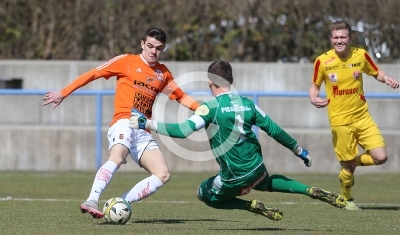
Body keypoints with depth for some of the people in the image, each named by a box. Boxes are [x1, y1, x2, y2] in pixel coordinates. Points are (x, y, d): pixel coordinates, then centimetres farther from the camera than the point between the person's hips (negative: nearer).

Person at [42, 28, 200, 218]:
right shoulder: (127, 61, 4)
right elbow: (93, 74, 4)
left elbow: (181, 96, 29)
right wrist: (63, 93, 0)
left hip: (143, 133, 6)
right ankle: (91, 201, -47)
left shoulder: (163, 73, 18)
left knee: (163, 175, -12)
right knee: (117, 157, -36)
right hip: (124, 123, -6)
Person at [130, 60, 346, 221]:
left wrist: (146, 124, -19)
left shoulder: (211, 107, -14)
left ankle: (254, 207, 1)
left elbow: (183, 131, -25)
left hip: (235, 177, -6)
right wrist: (300, 151, 18)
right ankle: (313, 192, 19)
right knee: (266, 182, 40)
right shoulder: (247, 103, 2)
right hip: (257, 168, 6)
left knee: (205, 194, 23)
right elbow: (274, 131, 6)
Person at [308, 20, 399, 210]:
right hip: (340, 121, -2)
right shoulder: (323, 61, -7)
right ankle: (347, 200, 28)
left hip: (362, 116, 2)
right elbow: (315, 86, 6)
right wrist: (313, 98, -16)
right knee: (347, 165, 0)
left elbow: (376, 73, 14)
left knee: (380, 157, -9)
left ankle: (352, 163, 22)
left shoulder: (361, 55, -2)